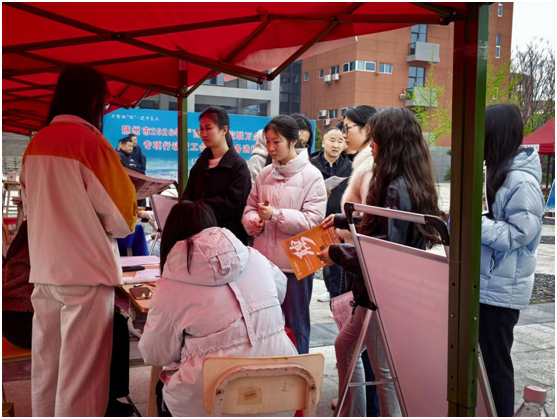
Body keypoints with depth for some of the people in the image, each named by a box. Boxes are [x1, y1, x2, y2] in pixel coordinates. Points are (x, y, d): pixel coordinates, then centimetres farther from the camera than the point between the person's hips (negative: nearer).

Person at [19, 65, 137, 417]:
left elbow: (31, 207, 16)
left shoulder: (36, 144, 8)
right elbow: (122, 215, -11)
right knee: (81, 372, 1)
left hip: (44, 270, 7)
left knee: (46, 367, 15)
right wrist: (122, 225, 10)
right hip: (85, 271, -7)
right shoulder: (90, 142, -12)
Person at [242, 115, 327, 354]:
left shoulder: (311, 176, -8)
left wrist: (276, 214, -20)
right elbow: (250, 207, 14)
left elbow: (313, 220, -16)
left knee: (295, 325, 8)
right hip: (265, 260, 6)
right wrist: (253, 221, -8)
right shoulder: (264, 175, 9)